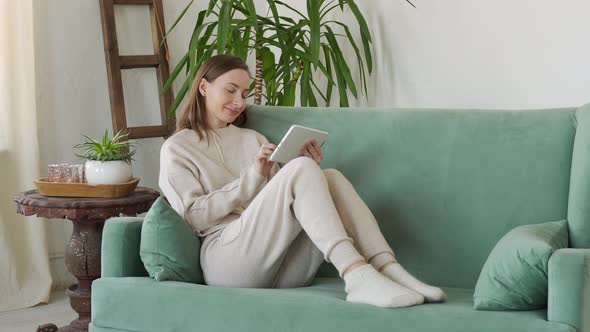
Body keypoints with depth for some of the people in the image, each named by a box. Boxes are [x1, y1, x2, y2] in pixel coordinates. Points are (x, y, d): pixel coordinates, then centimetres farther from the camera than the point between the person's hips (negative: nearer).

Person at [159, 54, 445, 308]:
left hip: (285, 266, 5)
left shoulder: (252, 138, 27)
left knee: (330, 177, -20)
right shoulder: (177, 148, 11)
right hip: (227, 258, -5)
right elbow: (194, 217, -2)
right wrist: (253, 176, -9)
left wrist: (308, 171, 1)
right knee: (301, 169, -26)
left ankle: (388, 270, -38)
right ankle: (357, 276, -43)